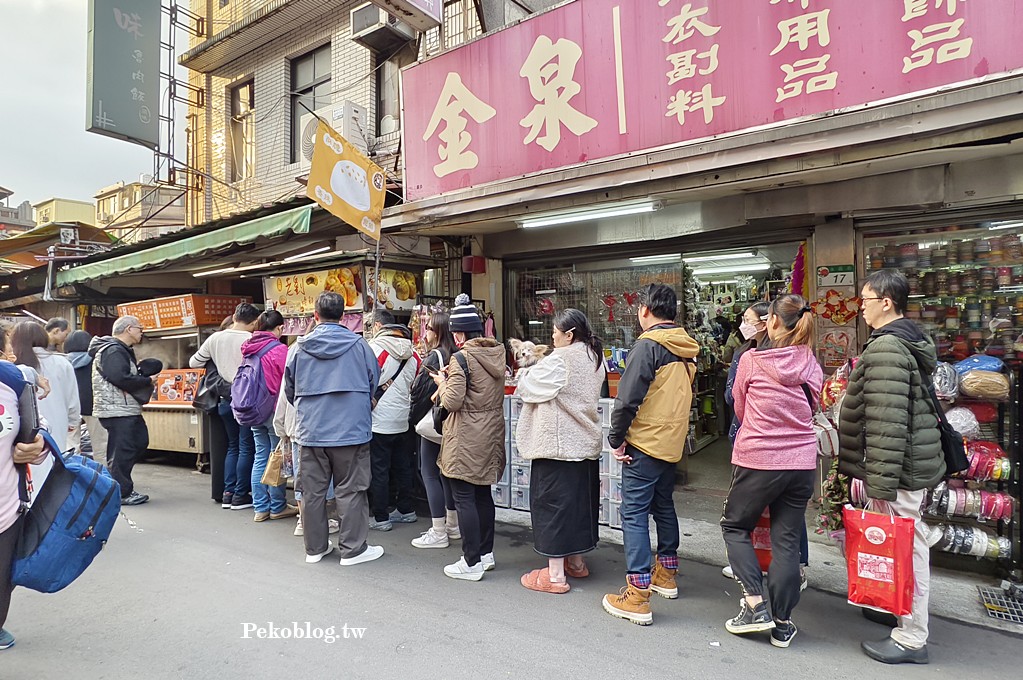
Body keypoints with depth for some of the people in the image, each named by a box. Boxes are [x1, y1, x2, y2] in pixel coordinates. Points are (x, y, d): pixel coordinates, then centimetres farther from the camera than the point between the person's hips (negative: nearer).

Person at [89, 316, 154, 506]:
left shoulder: (123, 351, 19)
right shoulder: (113, 351, -16)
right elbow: (122, 379, -26)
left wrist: (145, 379, 3)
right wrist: (148, 381, -14)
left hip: (128, 409, 11)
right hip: (117, 410, -11)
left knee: (140, 442, 16)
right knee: (122, 451, -3)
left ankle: (122, 486, 25)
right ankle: (122, 493, 6)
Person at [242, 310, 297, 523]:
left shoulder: (249, 349, 5)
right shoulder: (279, 350, -16)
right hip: (275, 410, -7)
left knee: (260, 458, 12)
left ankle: (260, 507, 18)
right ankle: (277, 507, 15)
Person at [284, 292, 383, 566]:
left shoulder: (300, 347, -1)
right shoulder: (358, 345, -6)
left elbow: (289, 389, 10)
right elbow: (374, 383, 4)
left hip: (311, 430, 3)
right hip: (351, 430, -2)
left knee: (313, 490, 12)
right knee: (350, 491, 5)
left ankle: (315, 547, 23)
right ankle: (352, 549, 11)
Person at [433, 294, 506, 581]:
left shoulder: (462, 358, -17)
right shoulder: (496, 353, 6)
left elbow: (452, 401, -19)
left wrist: (442, 382, 0)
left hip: (466, 440, -8)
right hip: (491, 434, 8)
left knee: (464, 498, 1)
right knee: (483, 494, 17)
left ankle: (472, 562, 7)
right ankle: (487, 553, 28)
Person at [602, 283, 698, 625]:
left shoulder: (648, 346, -16)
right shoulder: (687, 349, 8)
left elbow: (627, 399, -20)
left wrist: (616, 439, -10)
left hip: (644, 443, -8)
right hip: (673, 442, 8)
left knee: (634, 514, -4)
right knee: (663, 506, 22)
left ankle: (637, 597, -3)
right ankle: (666, 575, 36)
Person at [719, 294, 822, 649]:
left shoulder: (751, 360, -9)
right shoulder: (811, 365, 3)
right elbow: (811, 409, 16)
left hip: (757, 460, -4)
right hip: (801, 461, 4)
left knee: (735, 526, 15)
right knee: (787, 540, 10)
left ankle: (755, 604, 8)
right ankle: (782, 624, 18)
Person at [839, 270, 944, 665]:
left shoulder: (886, 348, -21)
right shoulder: (911, 342, 14)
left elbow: (886, 425, -26)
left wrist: (880, 485, -23)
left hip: (897, 467, -11)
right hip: (915, 462, 11)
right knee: (908, 545, 21)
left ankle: (910, 639, 11)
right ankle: (904, 612, 38)